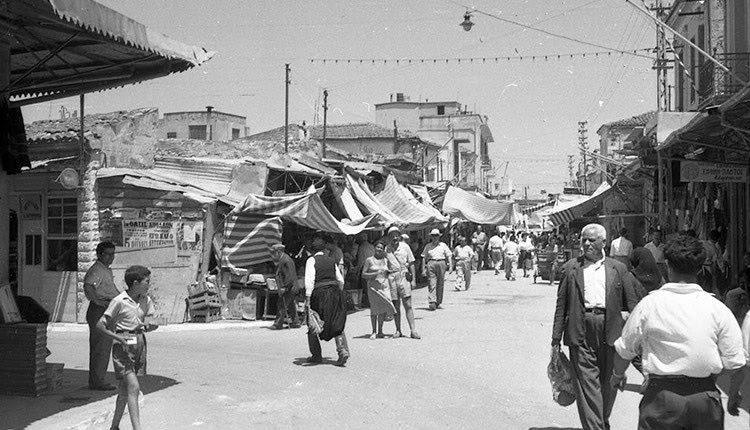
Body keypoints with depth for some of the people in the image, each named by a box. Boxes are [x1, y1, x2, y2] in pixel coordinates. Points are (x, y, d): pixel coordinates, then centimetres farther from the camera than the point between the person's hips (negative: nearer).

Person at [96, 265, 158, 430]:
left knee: (125, 389, 14)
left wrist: (145, 327, -8)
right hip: (123, 347, -6)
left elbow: (154, 323, 14)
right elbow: (100, 325, -10)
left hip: (140, 343, 6)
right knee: (134, 387, -15)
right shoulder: (119, 301, -12)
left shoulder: (145, 300, 6)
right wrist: (118, 338, -21)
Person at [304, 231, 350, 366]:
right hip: (334, 292, 4)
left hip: (319, 294, -4)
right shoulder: (331, 261, 13)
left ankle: (316, 355, 17)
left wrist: (307, 299, -17)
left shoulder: (312, 260, -3)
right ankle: (342, 349, -15)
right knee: (337, 324, 6)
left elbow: (309, 280, -15)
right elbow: (340, 280, 15)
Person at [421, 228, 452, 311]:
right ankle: (432, 302, -19)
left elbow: (448, 256, 11)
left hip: (441, 263, 1)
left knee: (440, 284, 3)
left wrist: (450, 266, -1)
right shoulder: (428, 246, 13)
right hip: (431, 263, -1)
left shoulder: (443, 245, 14)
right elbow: (424, 258, 11)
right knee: (432, 283, -11)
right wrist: (423, 269, 4)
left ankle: (438, 302, 15)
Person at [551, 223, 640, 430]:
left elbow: (632, 303, 8)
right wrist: (556, 337, 3)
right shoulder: (570, 268, 10)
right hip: (581, 331, -1)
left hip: (611, 330, 1)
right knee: (586, 382, -5)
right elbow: (561, 304, 8)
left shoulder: (618, 269, 11)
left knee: (608, 383, 10)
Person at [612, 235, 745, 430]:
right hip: (706, 397, 2)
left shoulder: (649, 304, -8)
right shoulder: (717, 308, -7)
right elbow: (734, 362, -4)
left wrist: (618, 374, 22)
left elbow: (625, 350, 2)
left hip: (662, 397, -2)